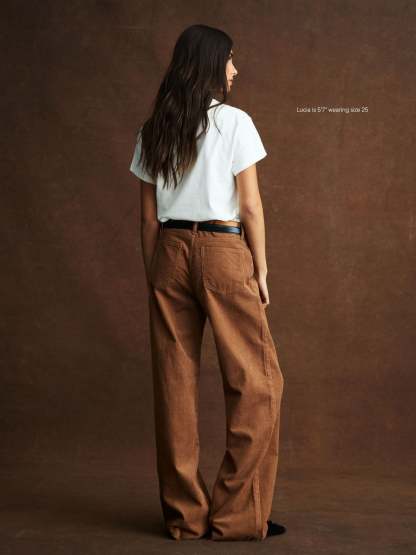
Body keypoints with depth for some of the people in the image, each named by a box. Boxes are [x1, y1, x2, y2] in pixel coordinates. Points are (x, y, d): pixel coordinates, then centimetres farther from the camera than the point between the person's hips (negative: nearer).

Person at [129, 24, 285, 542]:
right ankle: (239, 515, 6)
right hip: (222, 251, -5)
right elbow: (250, 205, -6)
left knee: (175, 383, 7)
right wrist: (260, 270, 1)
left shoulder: (153, 130, 10)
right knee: (256, 381, 4)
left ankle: (185, 515, 14)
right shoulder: (234, 122, -4)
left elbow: (148, 215, 10)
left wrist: (153, 275, 15)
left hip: (169, 253, 5)